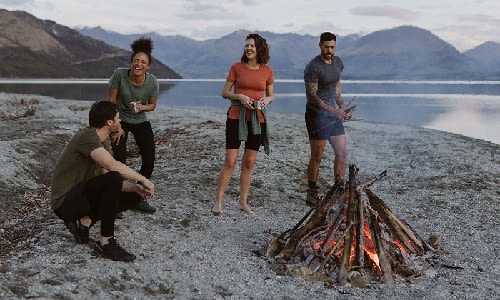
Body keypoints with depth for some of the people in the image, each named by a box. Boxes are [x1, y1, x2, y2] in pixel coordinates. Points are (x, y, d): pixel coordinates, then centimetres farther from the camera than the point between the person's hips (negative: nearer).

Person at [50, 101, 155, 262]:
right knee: (113, 178, -31)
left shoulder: (105, 142, 9)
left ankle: (84, 221, 6)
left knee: (134, 196, 5)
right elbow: (112, 165, -36)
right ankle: (106, 244, -22)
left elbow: (109, 178, 7)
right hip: (65, 202, -9)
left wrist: (135, 187, -9)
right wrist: (143, 179, -25)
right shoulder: (87, 136, -20)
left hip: (82, 196, 9)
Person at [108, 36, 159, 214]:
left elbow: (152, 105, -2)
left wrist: (142, 107, -25)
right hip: (120, 120, -2)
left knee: (149, 161, 0)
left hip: (141, 122, 3)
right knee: (120, 161, -13)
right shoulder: (119, 74, -23)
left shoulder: (152, 82, -18)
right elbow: (111, 102, -13)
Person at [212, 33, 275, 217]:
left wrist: (266, 100, -8)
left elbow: (271, 95, 14)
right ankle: (218, 202, 1)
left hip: (257, 119, 3)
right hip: (236, 117, -2)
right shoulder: (237, 67, -1)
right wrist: (240, 96, -16)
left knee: (249, 162, 8)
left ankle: (243, 203, 18)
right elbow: (224, 93, 2)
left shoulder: (267, 71, 4)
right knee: (230, 161, -7)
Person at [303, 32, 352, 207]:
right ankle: (312, 195, 6)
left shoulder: (337, 62, 9)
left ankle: (339, 189, 20)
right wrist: (332, 110, -26)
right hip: (317, 114, -8)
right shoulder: (313, 67, -15)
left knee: (342, 152, 9)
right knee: (317, 157, -4)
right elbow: (311, 95, -18)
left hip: (333, 113, 8)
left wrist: (342, 107, 9)